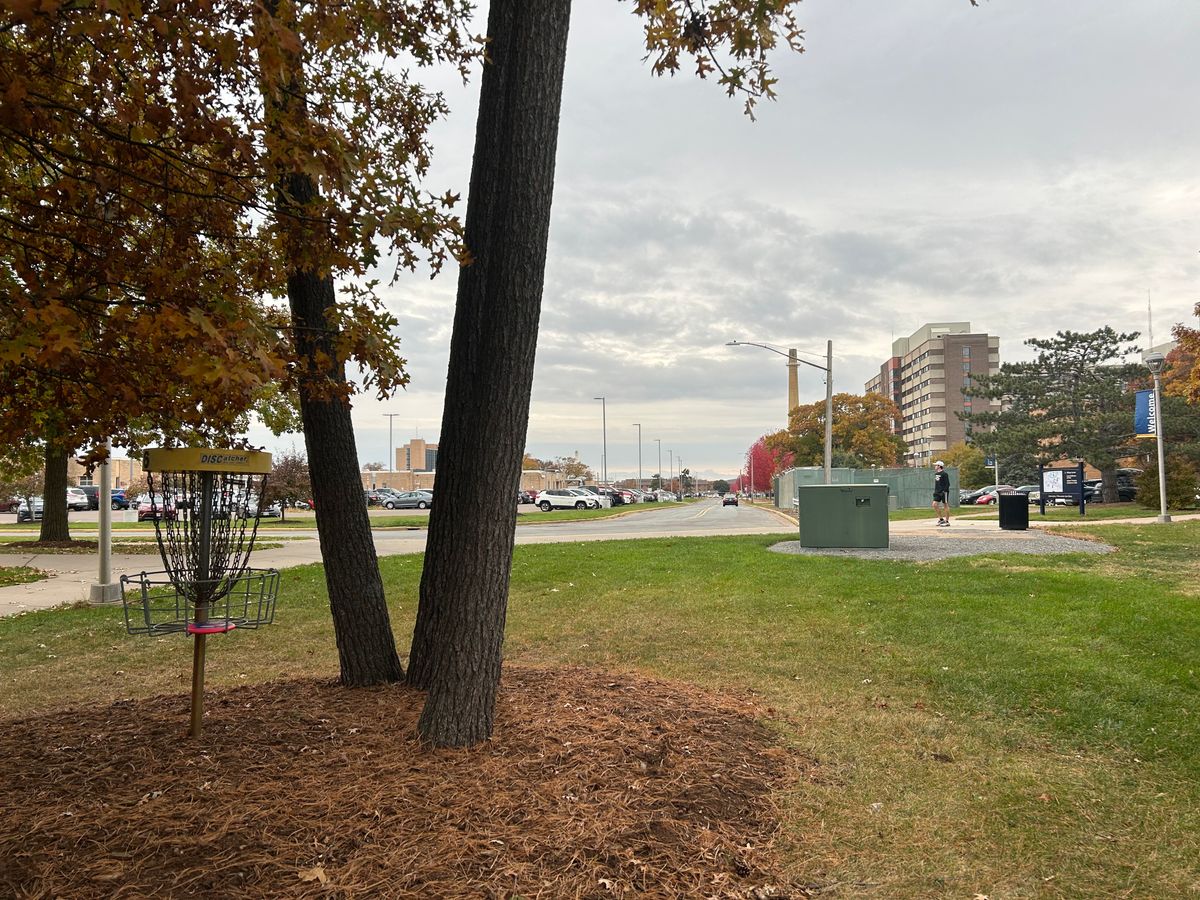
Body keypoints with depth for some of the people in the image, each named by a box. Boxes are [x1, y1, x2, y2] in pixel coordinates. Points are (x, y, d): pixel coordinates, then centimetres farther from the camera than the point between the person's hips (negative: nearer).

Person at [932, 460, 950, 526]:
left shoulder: (944, 474, -12)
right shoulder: (936, 474, 13)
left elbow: (947, 484, -13)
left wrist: (944, 491, -21)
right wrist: (935, 491, 17)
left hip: (944, 492, -8)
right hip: (937, 492, 8)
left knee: (945, 506, 0)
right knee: (934, 504, -3)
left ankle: (947, 521, 6)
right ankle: (941, 519, 8)